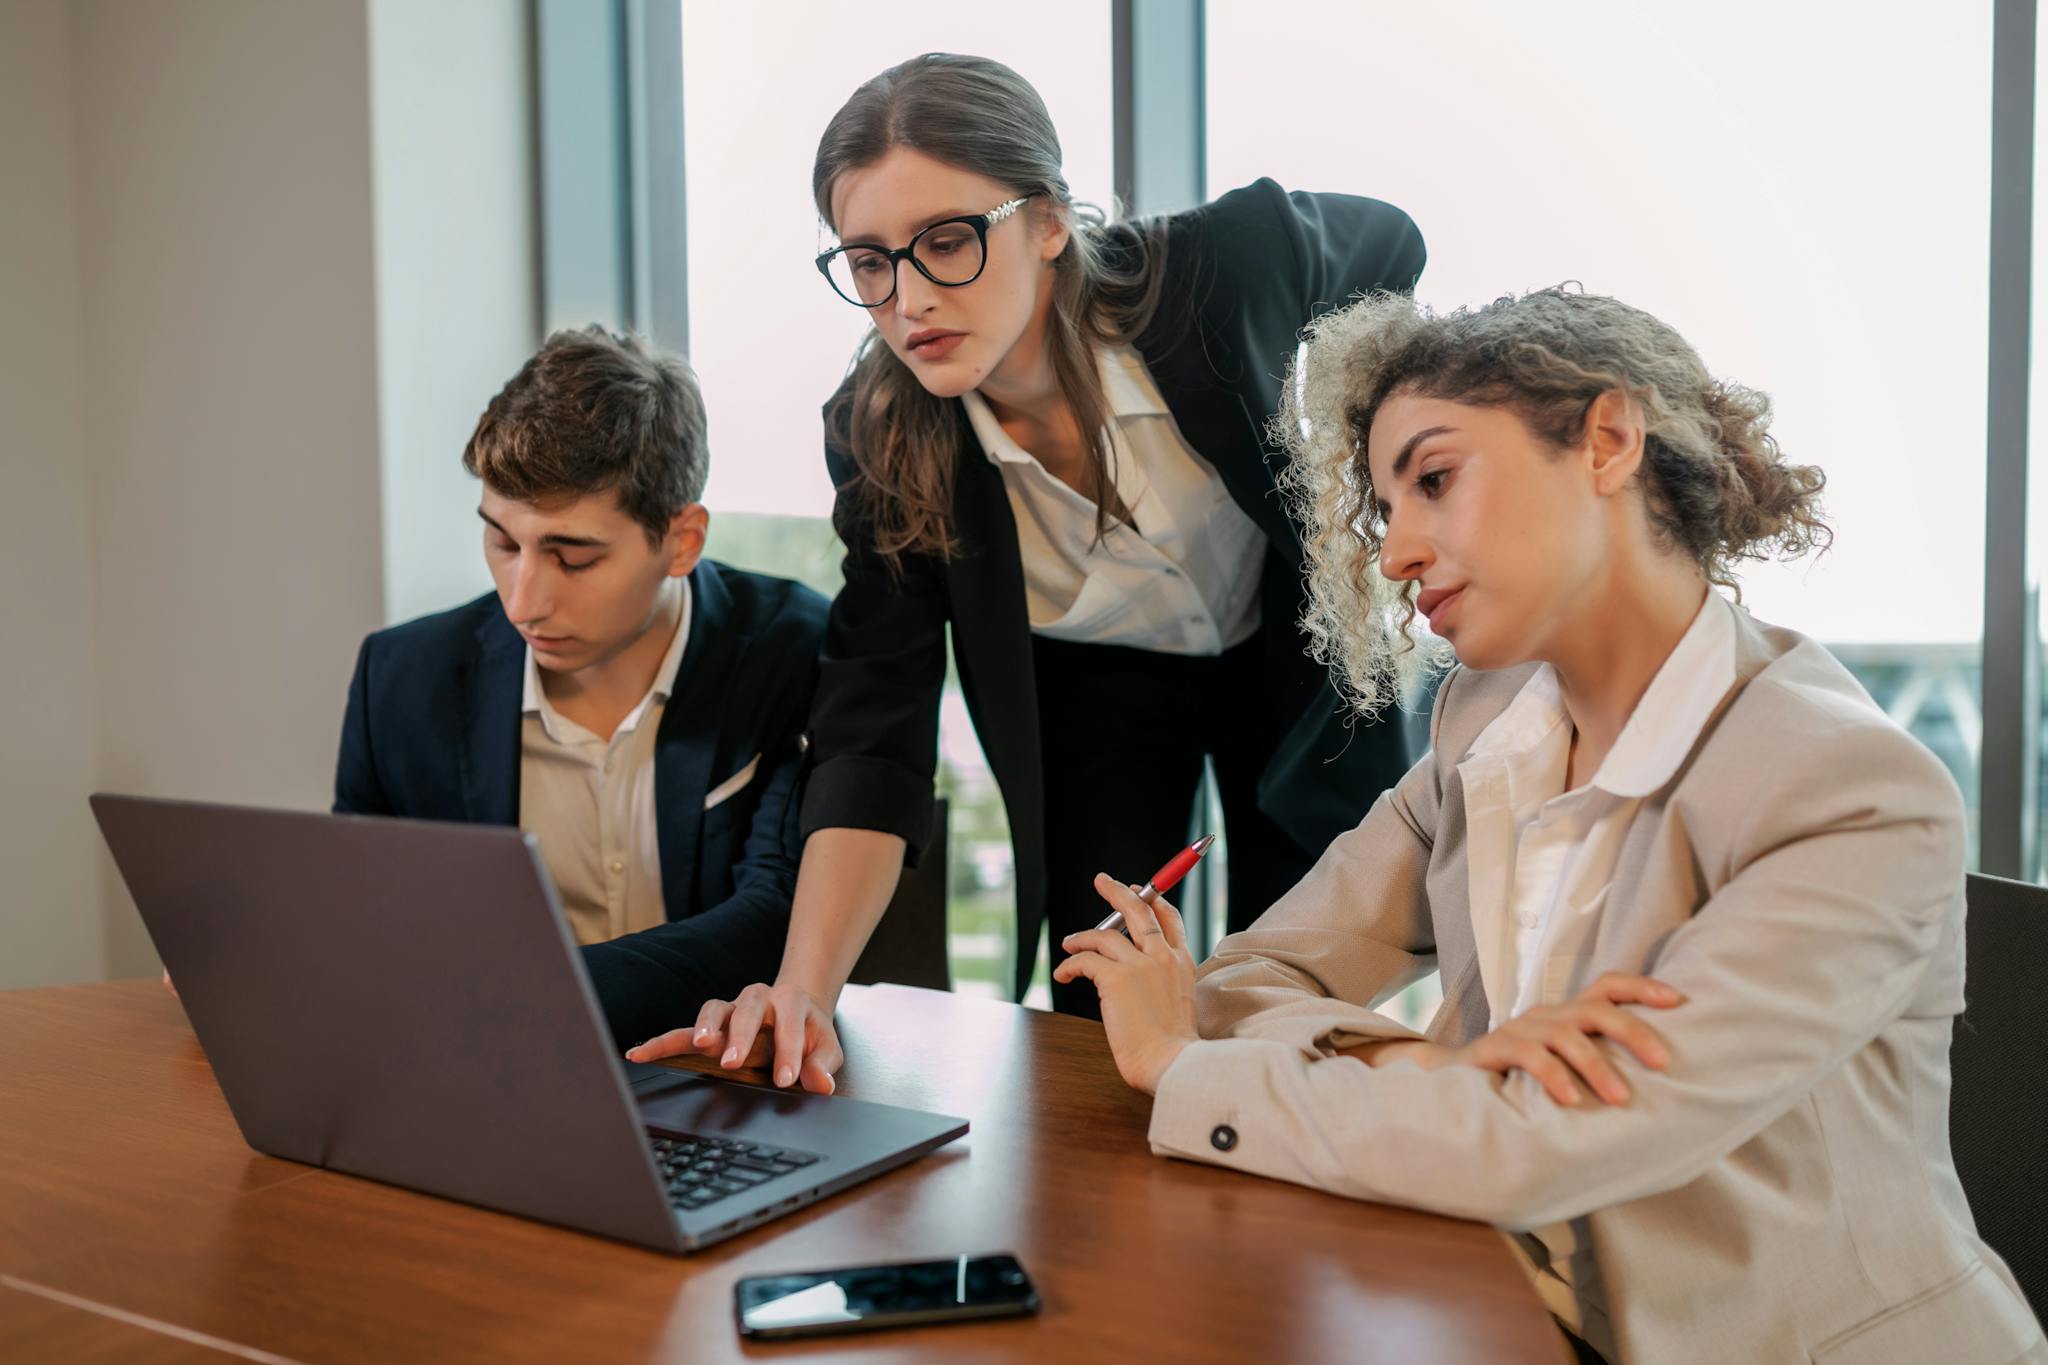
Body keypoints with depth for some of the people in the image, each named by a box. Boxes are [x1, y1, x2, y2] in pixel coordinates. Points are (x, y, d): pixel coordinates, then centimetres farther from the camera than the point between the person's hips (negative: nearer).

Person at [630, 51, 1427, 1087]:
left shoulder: (1228, 262, -32)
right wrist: (803, 987, -42)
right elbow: (875, 728, -30)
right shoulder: (878, 436, -28)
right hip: (1092, 693, 1)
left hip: (1293, 661, 0)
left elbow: (1389, 245, -7)